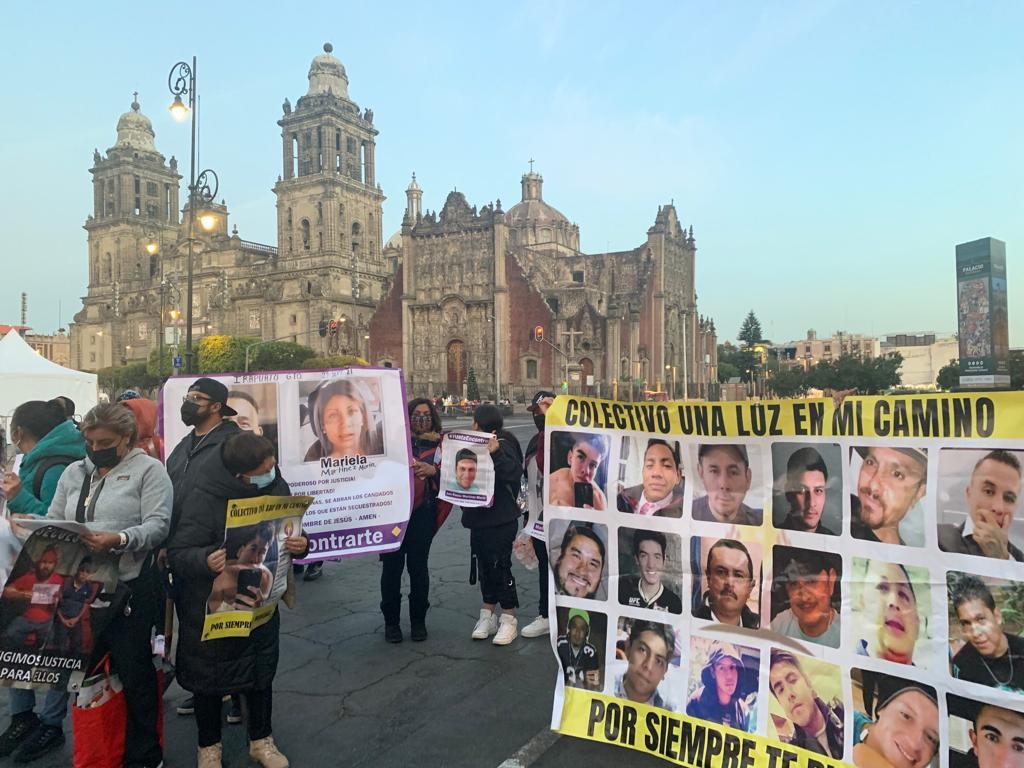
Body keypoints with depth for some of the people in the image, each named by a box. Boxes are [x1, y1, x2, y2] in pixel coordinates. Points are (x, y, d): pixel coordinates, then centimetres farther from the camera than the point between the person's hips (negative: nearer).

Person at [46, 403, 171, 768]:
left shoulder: (148, 469, -4)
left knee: (133, 670, 3)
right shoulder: (74, 472, 15)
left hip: (130, 586, -6)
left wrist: (118, 540, -26)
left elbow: (158, 525, -12)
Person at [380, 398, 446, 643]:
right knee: (392, 566, 4)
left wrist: (434, 470, -16)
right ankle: (391, 621, 19)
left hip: (422, 515, 0)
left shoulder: (440, 445, 7)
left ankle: (418, 621, 22)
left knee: (418, 566, 7)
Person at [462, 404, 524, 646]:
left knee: (500, 567, -3)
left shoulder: (503, 445, -13)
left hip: (501, 520, -8)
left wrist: (495, 454, -37)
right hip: (479, 519, 8)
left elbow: (514, 472, -28)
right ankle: (488, 616, 26)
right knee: (484, 567, 14)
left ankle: (508, 619, 10)